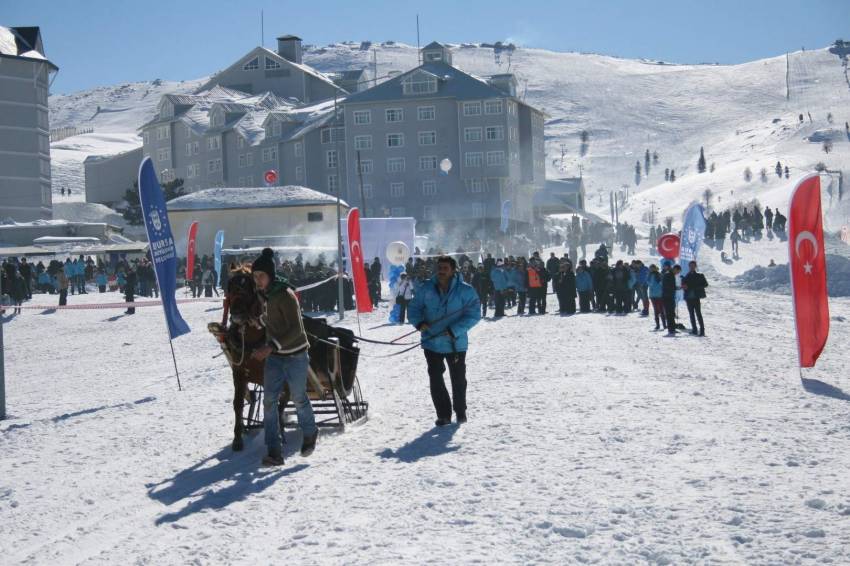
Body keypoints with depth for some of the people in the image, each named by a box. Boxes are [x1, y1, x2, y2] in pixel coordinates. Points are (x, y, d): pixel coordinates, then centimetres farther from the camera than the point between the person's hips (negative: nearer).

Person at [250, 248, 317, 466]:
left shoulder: (285, 295, -21)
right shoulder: (263, 294, 3)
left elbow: (296, 329, -25)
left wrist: (271, 347, -32)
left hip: (295, 356, -6)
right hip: (274, 356, 6)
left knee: (298, 398, 10)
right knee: (269, 401, -6)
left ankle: (310, 433, 40)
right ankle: (274, 452, -5)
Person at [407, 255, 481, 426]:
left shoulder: (465, 291, -11)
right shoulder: (426, 288, -2)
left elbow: (474, 314, -14)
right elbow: (413, 309, 3)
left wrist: (455, 330, -23)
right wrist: (419, 322, -19)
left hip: (456, 343, -2)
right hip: (432, 343, 2)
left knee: (458, 379, 13)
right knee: (435, 380, 2)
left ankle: (460, 412, 33)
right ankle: (443, 414, 14)